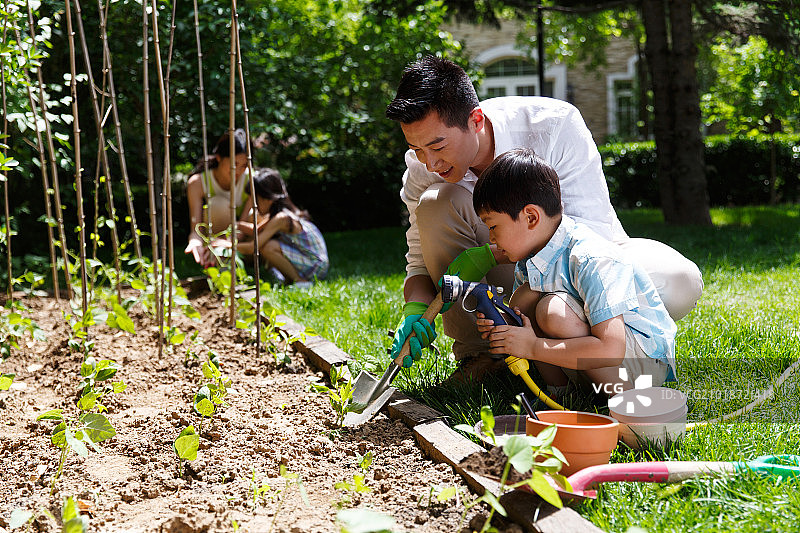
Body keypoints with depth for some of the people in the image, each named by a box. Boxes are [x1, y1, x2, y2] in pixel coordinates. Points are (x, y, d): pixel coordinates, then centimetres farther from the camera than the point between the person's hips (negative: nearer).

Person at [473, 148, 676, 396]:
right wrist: (497, 327, -15)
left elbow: (611, 350, -35)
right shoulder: (528, 258, -1)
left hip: (648, 360, -8)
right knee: (524, 297, -10)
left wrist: (533, 347, -31)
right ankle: (557, 391, -2)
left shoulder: (593, 262, -27)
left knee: (553, 310, -29)